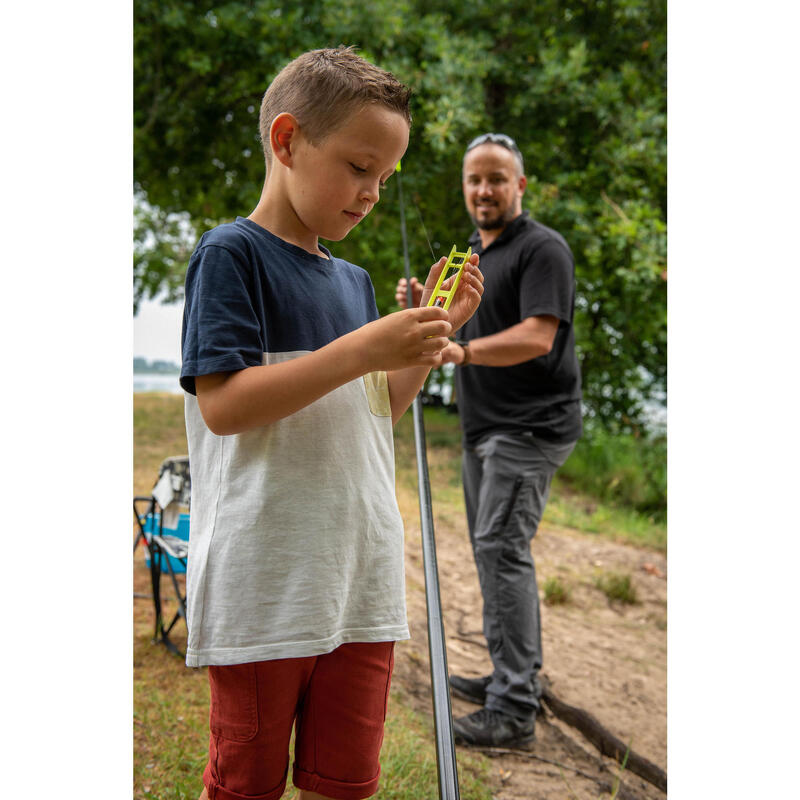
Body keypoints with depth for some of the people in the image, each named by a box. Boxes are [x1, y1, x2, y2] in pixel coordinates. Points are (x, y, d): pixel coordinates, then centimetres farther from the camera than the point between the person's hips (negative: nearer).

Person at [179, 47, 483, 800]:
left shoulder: (354, 280, 15)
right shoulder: (231, 254, -7)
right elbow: (221, 404, -17)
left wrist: (434, 332, 5)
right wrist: (362, 350, -20)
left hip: (361, 580, 7)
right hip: (264, 587, -6)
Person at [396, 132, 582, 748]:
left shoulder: (543, 248, -11)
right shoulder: (471, 251, 18)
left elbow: (536, 337, -22)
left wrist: (461, 351, -34)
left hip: (530, 426, -10)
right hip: (485, 426, 10)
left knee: (502, 547, -15)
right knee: (492, 549, 13)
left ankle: (514, 711, -12)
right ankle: (514, 678, 26)